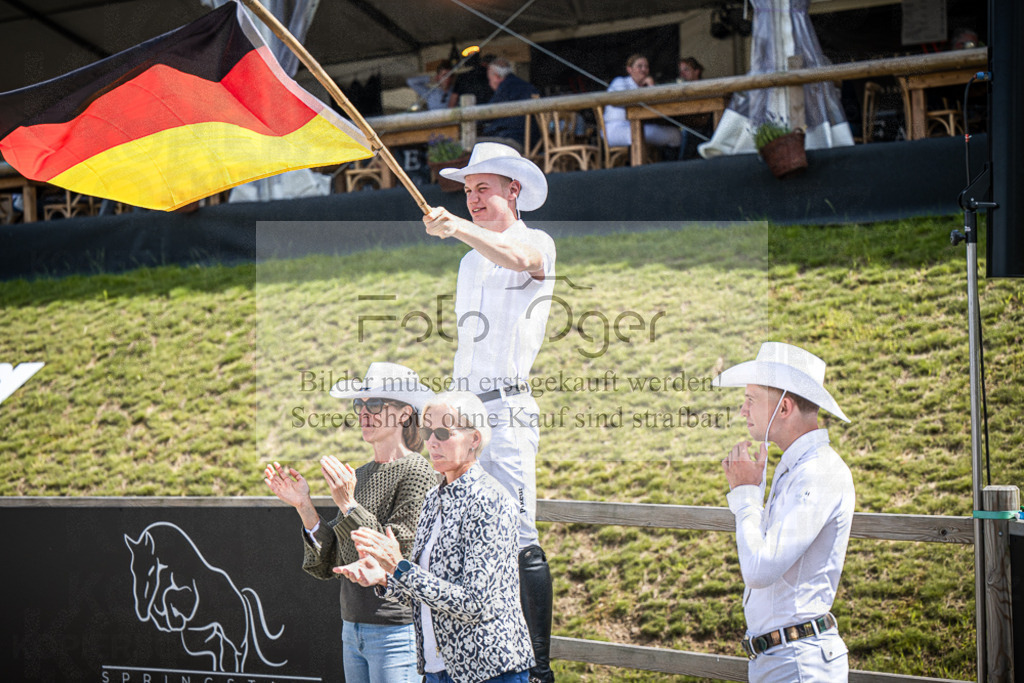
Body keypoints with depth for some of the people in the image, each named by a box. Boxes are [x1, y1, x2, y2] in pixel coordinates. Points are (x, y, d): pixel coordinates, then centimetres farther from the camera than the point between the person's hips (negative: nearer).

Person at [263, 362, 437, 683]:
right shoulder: (360, 475, 12)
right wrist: (304, 507, -1)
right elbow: (328, 565, 10)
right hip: (353, 629, 7)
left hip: (397, 632, -7)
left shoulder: (417, 473, -9)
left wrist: (348, 505, -20)